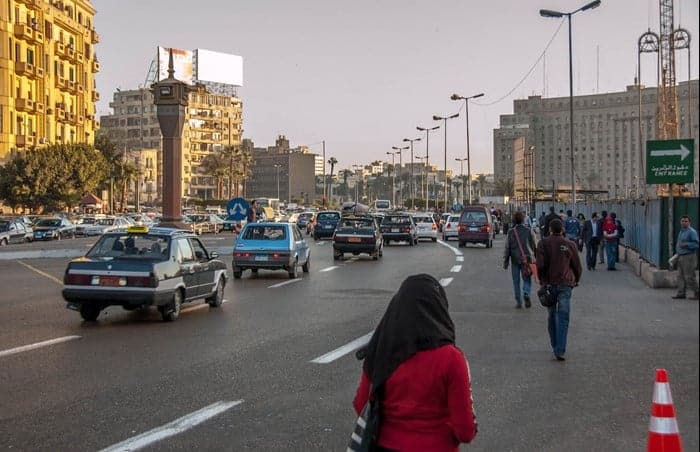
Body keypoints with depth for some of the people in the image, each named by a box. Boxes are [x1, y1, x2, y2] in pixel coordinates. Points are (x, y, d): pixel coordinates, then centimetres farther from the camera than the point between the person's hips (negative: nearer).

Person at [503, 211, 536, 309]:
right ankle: (526, 293, -19)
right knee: (527, 279, 10)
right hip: (526, 259, 0)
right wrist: (534, 258, 14)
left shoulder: (510, 232, -3)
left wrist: (505, 262, 5)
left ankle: (518, 302, 9)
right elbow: (533, 246, 3)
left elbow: (507, 248, -1)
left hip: (515, 260, 0)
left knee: (516, 281, 9)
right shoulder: (528, 231, -1)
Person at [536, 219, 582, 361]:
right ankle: (560, 350, -12)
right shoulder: (569, 245, 1)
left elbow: (540, 264, -10)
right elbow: (577, 266, 6)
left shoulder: (543, 243, -1)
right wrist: (576, 281, 23)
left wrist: (541, 280, 4)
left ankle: (555, 346, 24)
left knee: (551, 316, 15)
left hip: (549, 284, 1)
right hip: (565, 284, -1)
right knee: (563, 318, -3)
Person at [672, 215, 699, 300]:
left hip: (689, 257, -9)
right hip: (681, 257, 9)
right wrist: (678, 252, 19)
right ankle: (681, 293, 12)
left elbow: (696, 244, -16)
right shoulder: (681, 231, 18)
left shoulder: (692, 232, -11)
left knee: (689, 276, -8)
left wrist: (685, 245, -22)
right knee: (681, 276, 8)